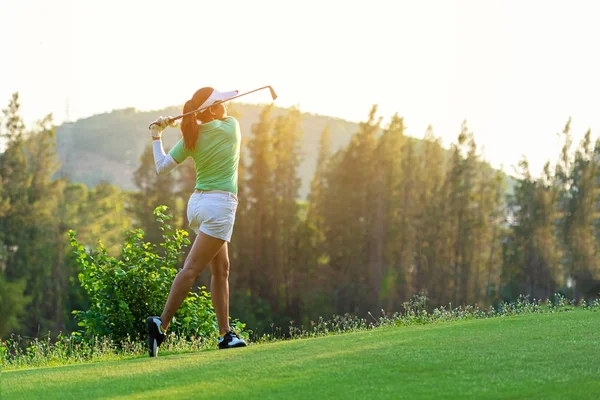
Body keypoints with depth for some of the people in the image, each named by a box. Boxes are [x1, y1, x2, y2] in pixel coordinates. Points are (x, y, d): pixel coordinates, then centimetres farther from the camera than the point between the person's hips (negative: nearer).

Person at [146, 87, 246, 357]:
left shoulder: (191, 139, 5)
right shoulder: (231, 125, -3)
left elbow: (162, 167, 2)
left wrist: (156, 137, 13)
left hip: (198, 203, 6)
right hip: (220, 203, -6)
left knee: (221, 269, 12)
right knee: (192, 269, -11)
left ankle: (225, 333, 12)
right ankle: (162, 324, -19)